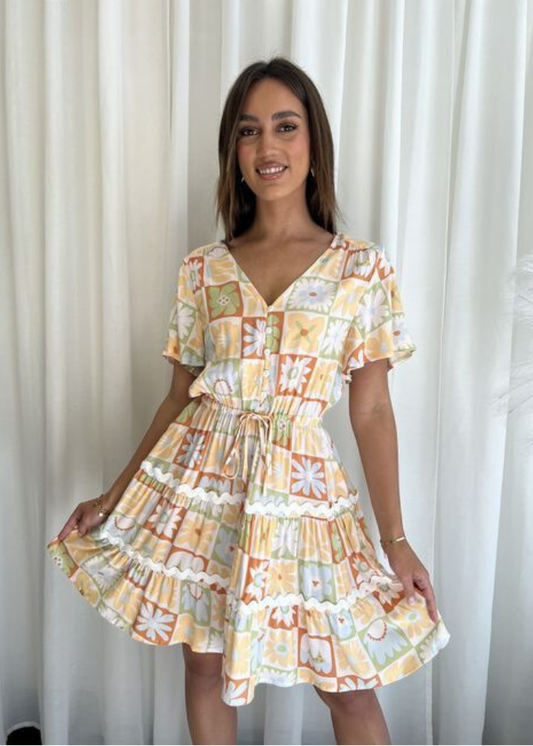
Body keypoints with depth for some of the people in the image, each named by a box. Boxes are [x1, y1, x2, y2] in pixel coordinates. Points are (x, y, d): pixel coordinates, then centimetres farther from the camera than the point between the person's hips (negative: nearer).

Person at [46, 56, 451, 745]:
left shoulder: (363, 266, -2)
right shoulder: (202, 269, 3)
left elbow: (371, 410, -2)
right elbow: (179, 397, 7)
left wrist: (396, 538, -2)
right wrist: (114, 496, 7)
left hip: (300, 486, -2)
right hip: (201, 477, 3)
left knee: (348, 684, 10)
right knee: (204, 660, 17)